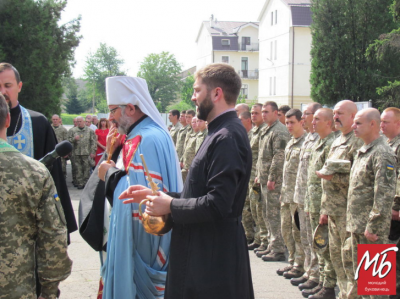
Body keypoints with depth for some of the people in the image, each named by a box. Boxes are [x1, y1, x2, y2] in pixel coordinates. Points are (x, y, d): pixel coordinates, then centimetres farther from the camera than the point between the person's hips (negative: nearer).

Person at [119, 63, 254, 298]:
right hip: (204, 250, 10)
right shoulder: (221, 133, 13)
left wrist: (170, 205, -13)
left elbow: (217, 204, -26)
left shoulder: (227, 137, -19)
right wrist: (156, 195, 7)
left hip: (213, 258, -10)